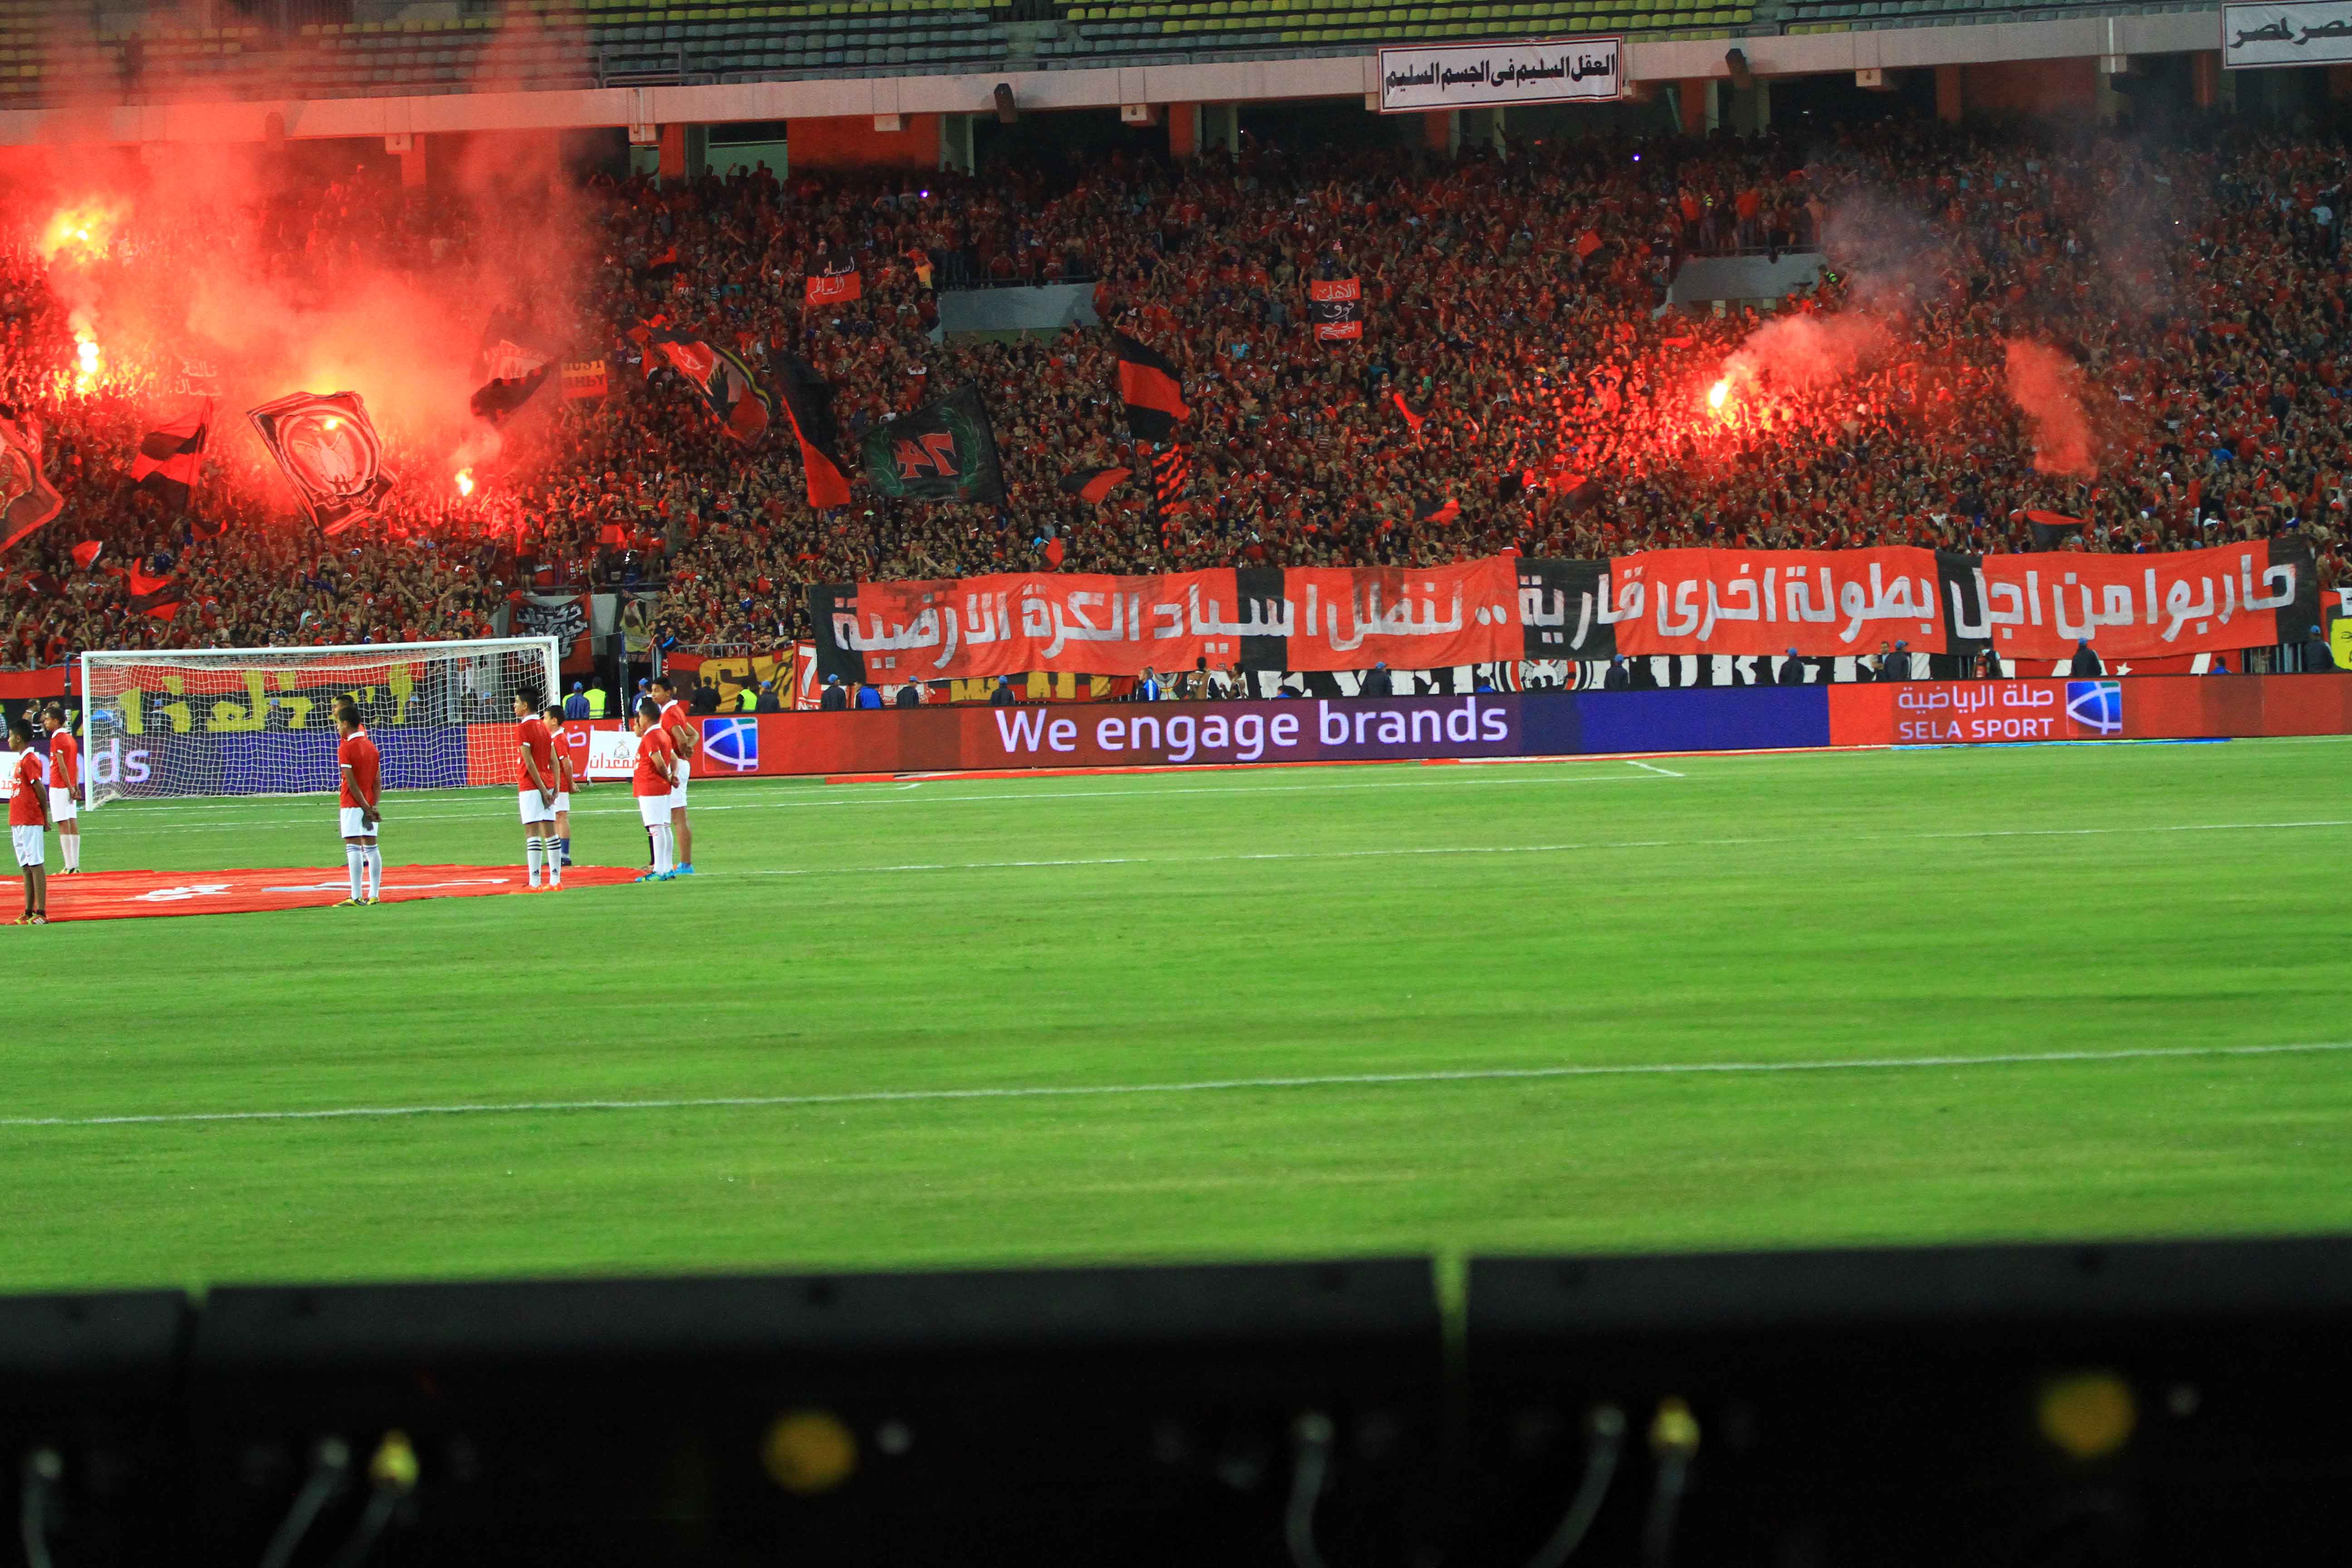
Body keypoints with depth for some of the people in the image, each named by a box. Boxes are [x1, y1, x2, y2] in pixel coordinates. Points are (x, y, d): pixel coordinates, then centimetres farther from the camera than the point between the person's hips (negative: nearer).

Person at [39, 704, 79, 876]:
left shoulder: (57, 739, -12)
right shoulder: (71, 739, 13)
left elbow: (62, 766, -16)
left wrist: (70, 787, -14)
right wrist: (75, 787, 11)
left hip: (59, 787, -8)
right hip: (70, 787, 8)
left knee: (64, 826, -8)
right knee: (73, 824, 7)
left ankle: (70, 867, -10)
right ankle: (75, 865, 8)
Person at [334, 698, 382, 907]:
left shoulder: (345, 748, -11)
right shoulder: (371, 746, 11)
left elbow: (352, 782, -16)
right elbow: (377, 781, 6)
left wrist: (366, 808, -14)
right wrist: (375, 806, 1)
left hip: (353, 803, -7)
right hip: (369, 804, 7)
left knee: (353, 848, -8)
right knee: (371, 846, 8)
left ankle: (357, 897, -13)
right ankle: (374, 895, 9)